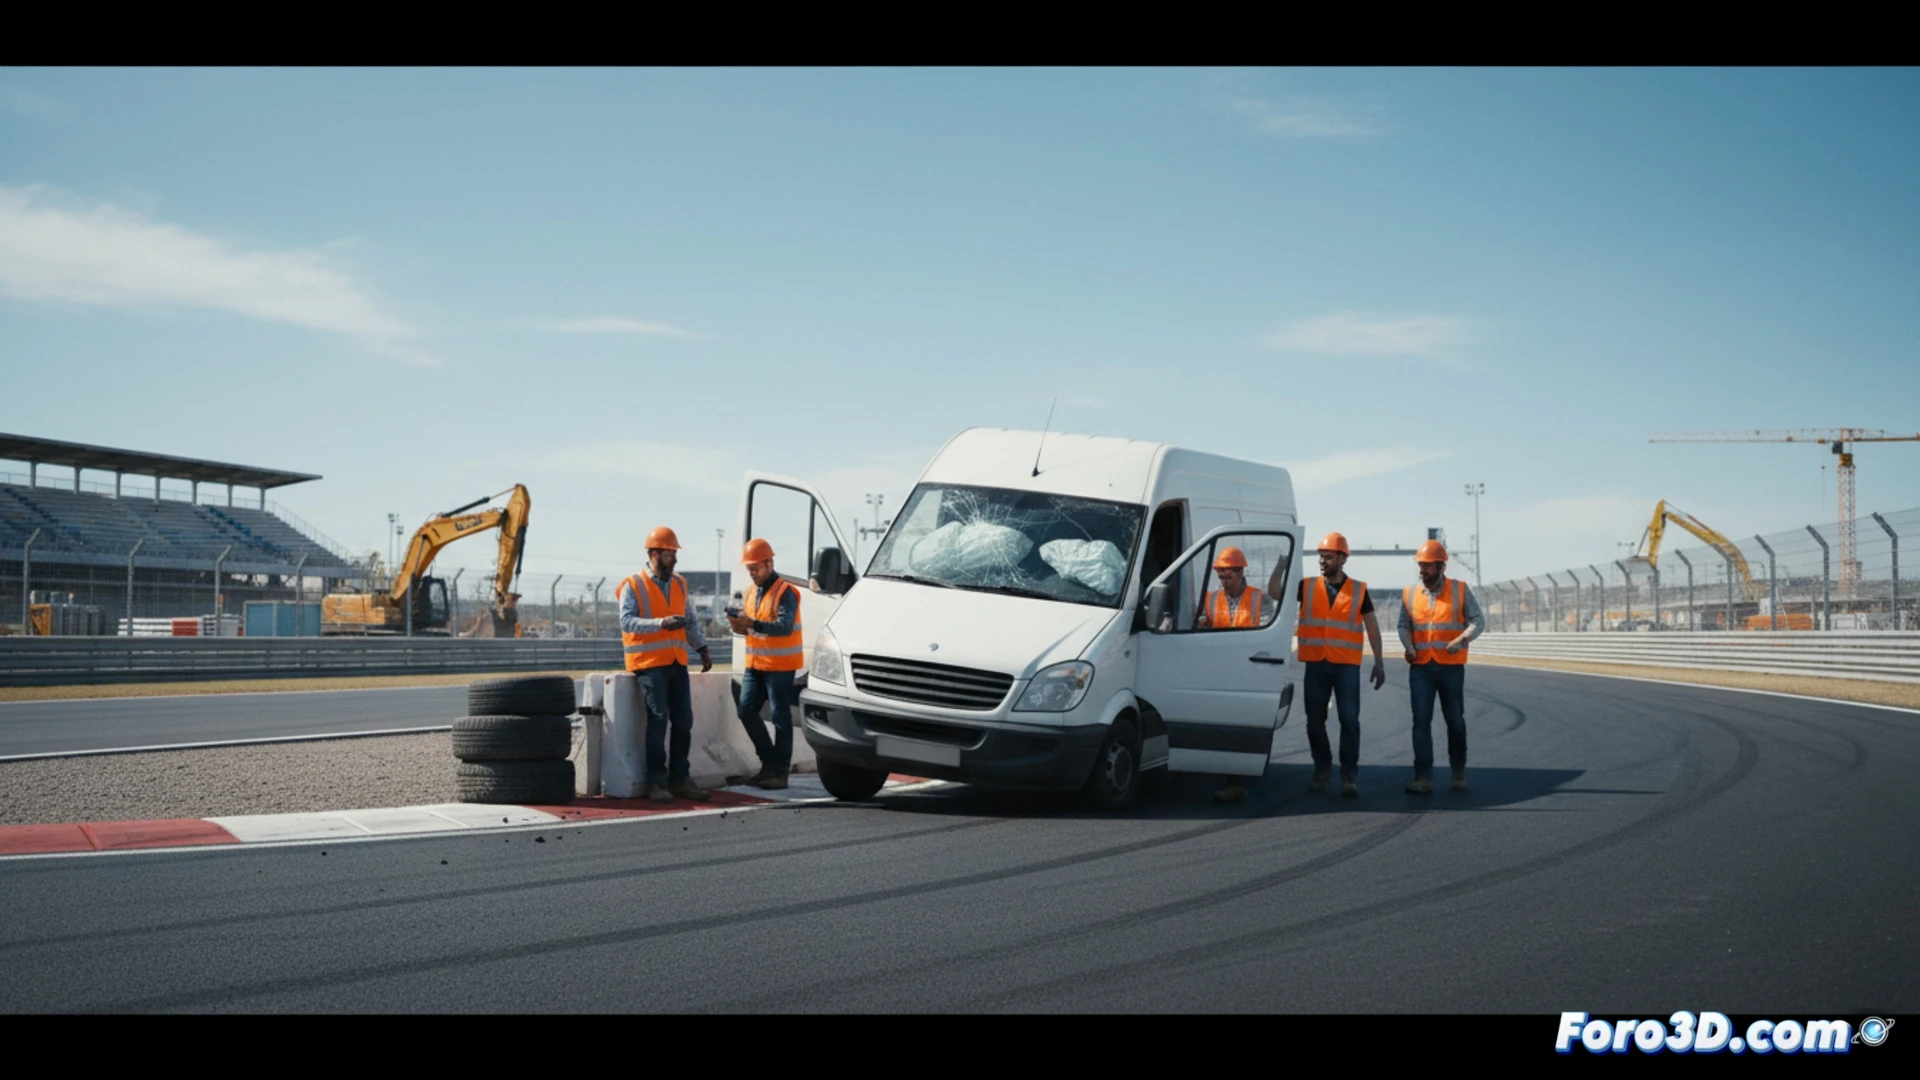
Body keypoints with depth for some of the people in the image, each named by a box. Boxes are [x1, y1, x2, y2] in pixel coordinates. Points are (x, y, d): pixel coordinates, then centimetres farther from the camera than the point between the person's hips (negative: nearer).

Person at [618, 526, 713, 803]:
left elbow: (690, 621, 21)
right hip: (649, 663, -6)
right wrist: (661, 623, -27)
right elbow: (627, 622, -16)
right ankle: (656, 782, -7)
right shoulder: (633, 586, -3)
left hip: (677, 663, 6)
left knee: (683, 720, 4)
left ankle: (680, 778, 13)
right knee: (658, 718, -13)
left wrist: (702, 647, 7)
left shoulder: (679, 584, 16)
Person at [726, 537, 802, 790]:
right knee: (746, 710, 4)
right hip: (755, 663, 8)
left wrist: (752, 623, -34)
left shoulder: (784, 592, -11)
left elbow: (784, 627, -22)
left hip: (779, 665, -8)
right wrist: (739, 625, -4)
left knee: (780, 717, -4)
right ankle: (769, 764, 14)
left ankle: (780, 771, 0)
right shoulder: (751, 591, 15)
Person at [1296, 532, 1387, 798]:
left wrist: (1379, 662, 5)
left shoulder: (1358, 590, 4)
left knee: (1349, 721, -4)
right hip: (1315, 665, 2)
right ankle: (1322, 769, 23)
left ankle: (1349, 775, 4)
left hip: (1347, 666, -2)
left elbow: (1372, 627, 8)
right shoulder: (1307, 587, 7)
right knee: (1315, 720, 8)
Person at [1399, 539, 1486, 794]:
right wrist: (1408, 647, -7)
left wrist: (1463, 639, -18)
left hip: (1451, 666, -1)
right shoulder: (1410, 593, 7)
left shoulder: (1460, 590, 1)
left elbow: (1478, 620, 0)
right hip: (1420, 667, 1)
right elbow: (1404, 625, 12)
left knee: (1455, 720, 8)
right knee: (1421, 721, -6)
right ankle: (1423, 778, -8)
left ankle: (1459, 771, 28)